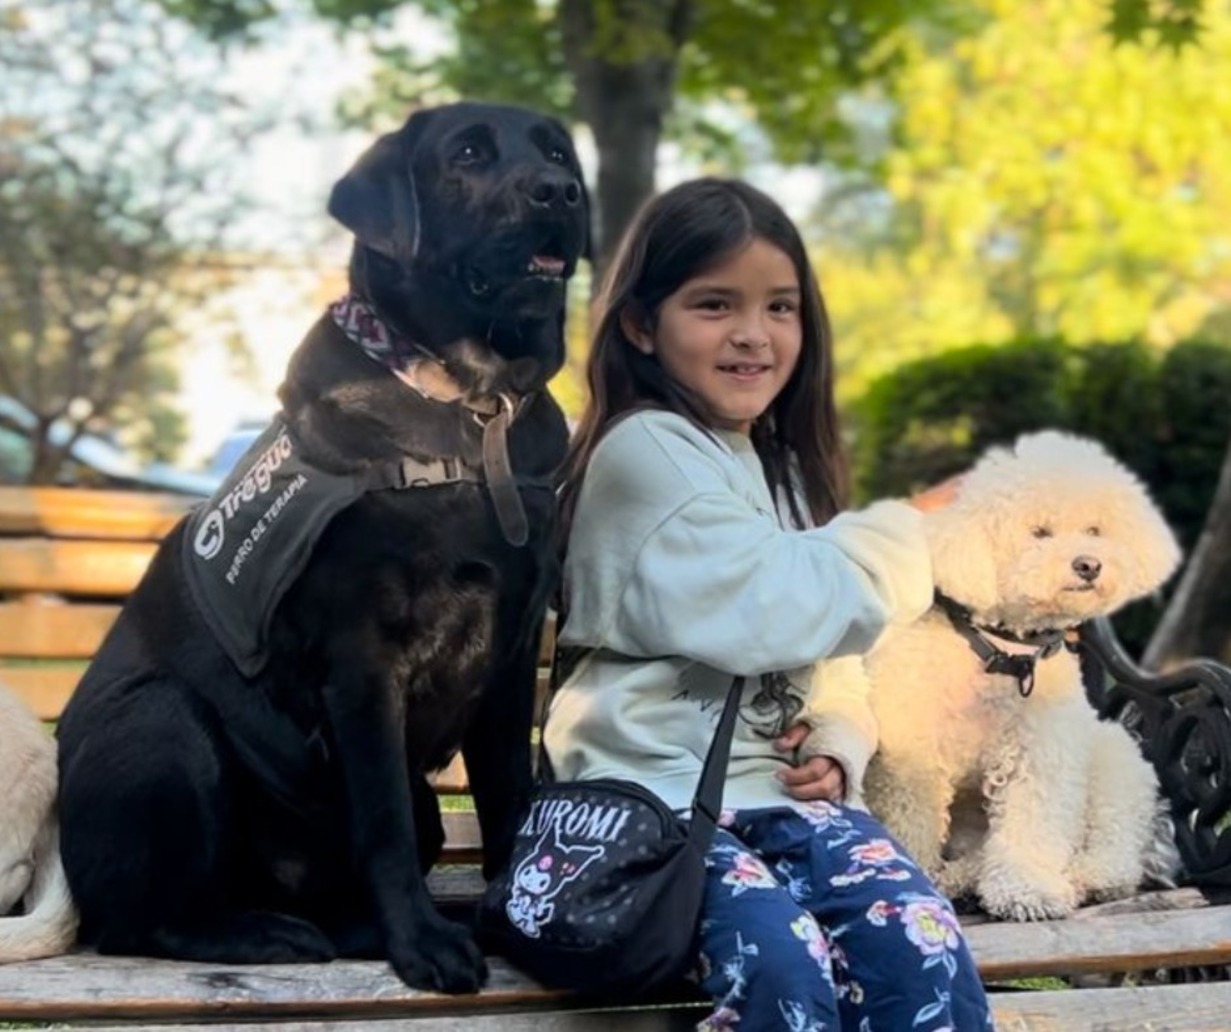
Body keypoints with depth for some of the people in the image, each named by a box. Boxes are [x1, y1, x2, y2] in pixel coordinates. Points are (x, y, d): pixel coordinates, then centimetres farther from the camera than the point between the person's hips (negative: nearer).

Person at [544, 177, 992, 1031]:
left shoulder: (788, 466, 20)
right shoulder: (646, 451, -7)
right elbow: (772, 610, -16)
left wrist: (836, 747, 1)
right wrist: (899, 538, 0)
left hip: (782, 785, 7)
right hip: (662, 794, -7)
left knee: (928, 951, -20)